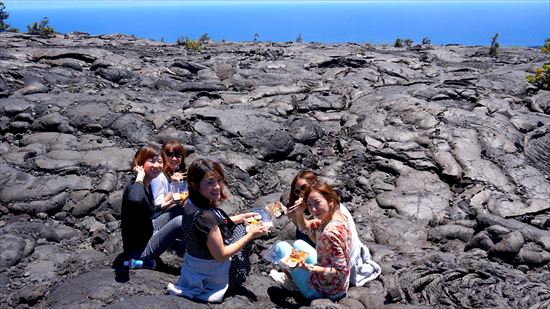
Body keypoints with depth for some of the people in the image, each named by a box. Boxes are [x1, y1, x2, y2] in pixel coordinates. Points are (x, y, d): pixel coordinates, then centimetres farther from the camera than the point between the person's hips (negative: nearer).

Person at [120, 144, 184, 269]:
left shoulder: (147, 185, 1)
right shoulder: (134, 187, -25)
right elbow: (135, 200, -52)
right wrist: (139, 177, -36)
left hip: (146, 235, 10)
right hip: (138, 251, -10)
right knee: (180, 221, -15)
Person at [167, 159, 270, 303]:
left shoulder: (191, 205, -8)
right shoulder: (205, 215, -35)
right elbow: (221, 255, -26)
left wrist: (240, 218, 9)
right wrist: (251, 235, -17)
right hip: (213, 274, -8)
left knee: (238, 226, 22)